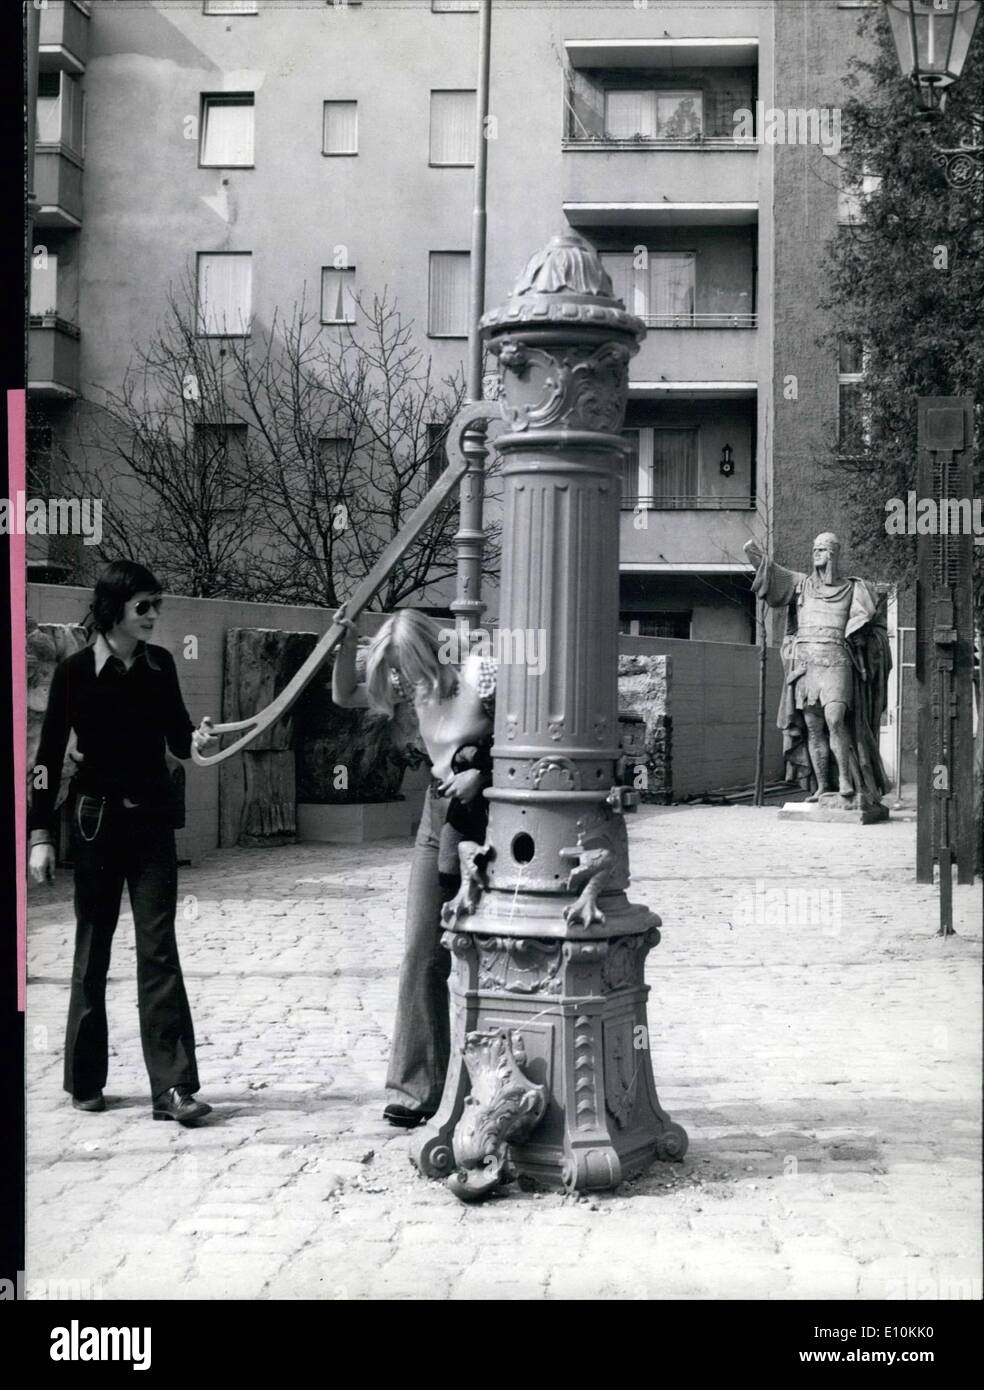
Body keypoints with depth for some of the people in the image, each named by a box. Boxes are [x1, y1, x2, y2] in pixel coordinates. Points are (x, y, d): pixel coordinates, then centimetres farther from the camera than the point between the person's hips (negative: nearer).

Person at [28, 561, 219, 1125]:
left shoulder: (160, 664, 2)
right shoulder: (77, 670, -8)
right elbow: (49, 755, -5)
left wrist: (196, 738, -14)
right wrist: (41, 835, -8)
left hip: (153, 819, 3)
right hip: (97, 819, -2)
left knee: (159, 948, -3)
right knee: (93, 950, 8)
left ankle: (174, 1086, -5)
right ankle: (85, 1080, 22)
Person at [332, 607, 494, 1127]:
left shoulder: (481, 675, -15)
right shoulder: (416, 685, 6)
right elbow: (345, 696, 15)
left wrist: (481, 772, -21)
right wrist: (345, 643, 0)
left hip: (484, 816, -6)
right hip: (439, 814, 7)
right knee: (421, 953, 3)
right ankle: (414, 1086, 8)